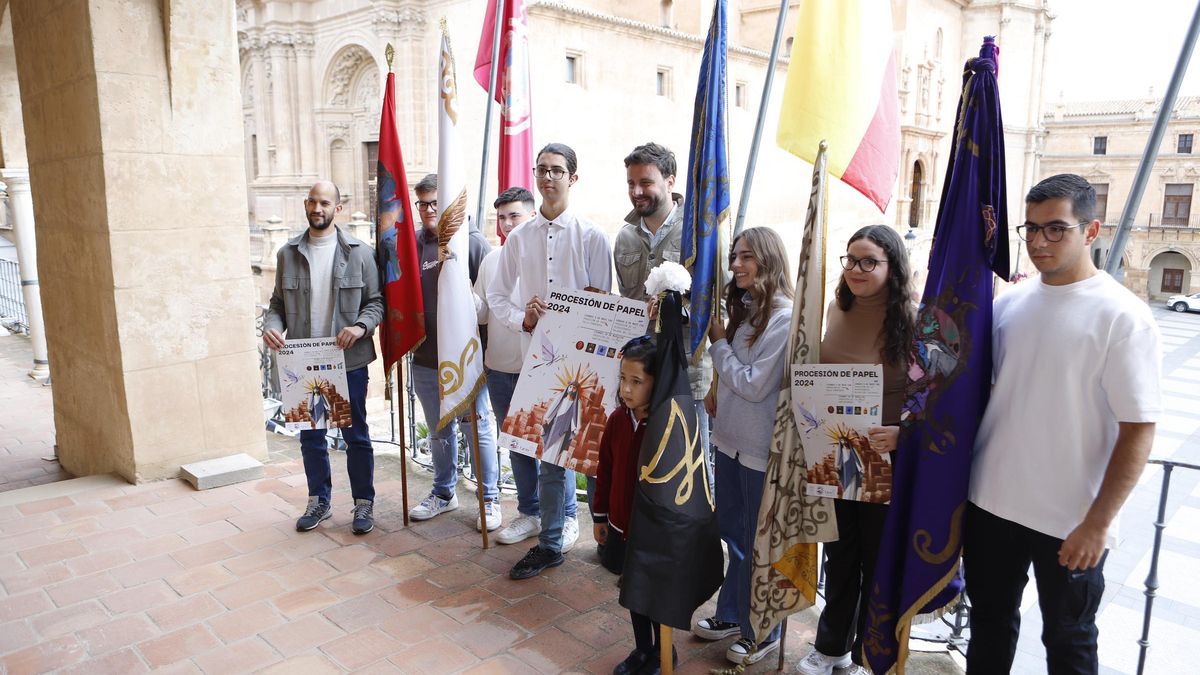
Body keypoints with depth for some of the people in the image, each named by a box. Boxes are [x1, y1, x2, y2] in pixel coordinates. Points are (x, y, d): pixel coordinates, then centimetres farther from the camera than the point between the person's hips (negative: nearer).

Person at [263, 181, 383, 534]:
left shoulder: (359, 252, -2)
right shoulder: (287, 253, 7)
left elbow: (376, 301, 0)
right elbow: (278, 303, 11)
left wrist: (360, 326, -19)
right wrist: (271, 326, -9)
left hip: (348, 360, -3)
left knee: (355, 435, 6)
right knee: (310, 435, 13)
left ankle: (364, 502, 20)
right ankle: (319, 500, 29)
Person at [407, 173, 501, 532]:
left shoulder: (471, 240, -8)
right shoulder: (412, 243, 5)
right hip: (425, 357, 5)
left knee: (478, 428, 6)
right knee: (439, 430, 18)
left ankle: (490, 498, 20)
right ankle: (444, 492, 35)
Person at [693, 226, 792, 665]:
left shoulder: (785, 317, -19)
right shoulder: (745, 308, 8)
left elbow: (755, 385, -20)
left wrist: (718, 343, -11)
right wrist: (717, 392, 2)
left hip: (762, 450, -8)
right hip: (731, 440, 8)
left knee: (760, 545, 9)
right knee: (735, 537, 21)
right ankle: (732, 615, 37)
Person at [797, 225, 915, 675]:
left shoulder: (911, 321, -14)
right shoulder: (837, 310, 2)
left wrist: (903, 432, -28)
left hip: (886, 461, -5)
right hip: (836, 456, 5)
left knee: (878, 560, 13)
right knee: (839, 553, 20)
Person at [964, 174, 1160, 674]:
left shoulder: (1123, 317, -13)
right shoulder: (1009, 303, 3)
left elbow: (1138, 430, -14)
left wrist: (1098, 522, -16)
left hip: (1072, 522, -4)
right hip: (991, 504, 4)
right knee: (989, 624, 20)